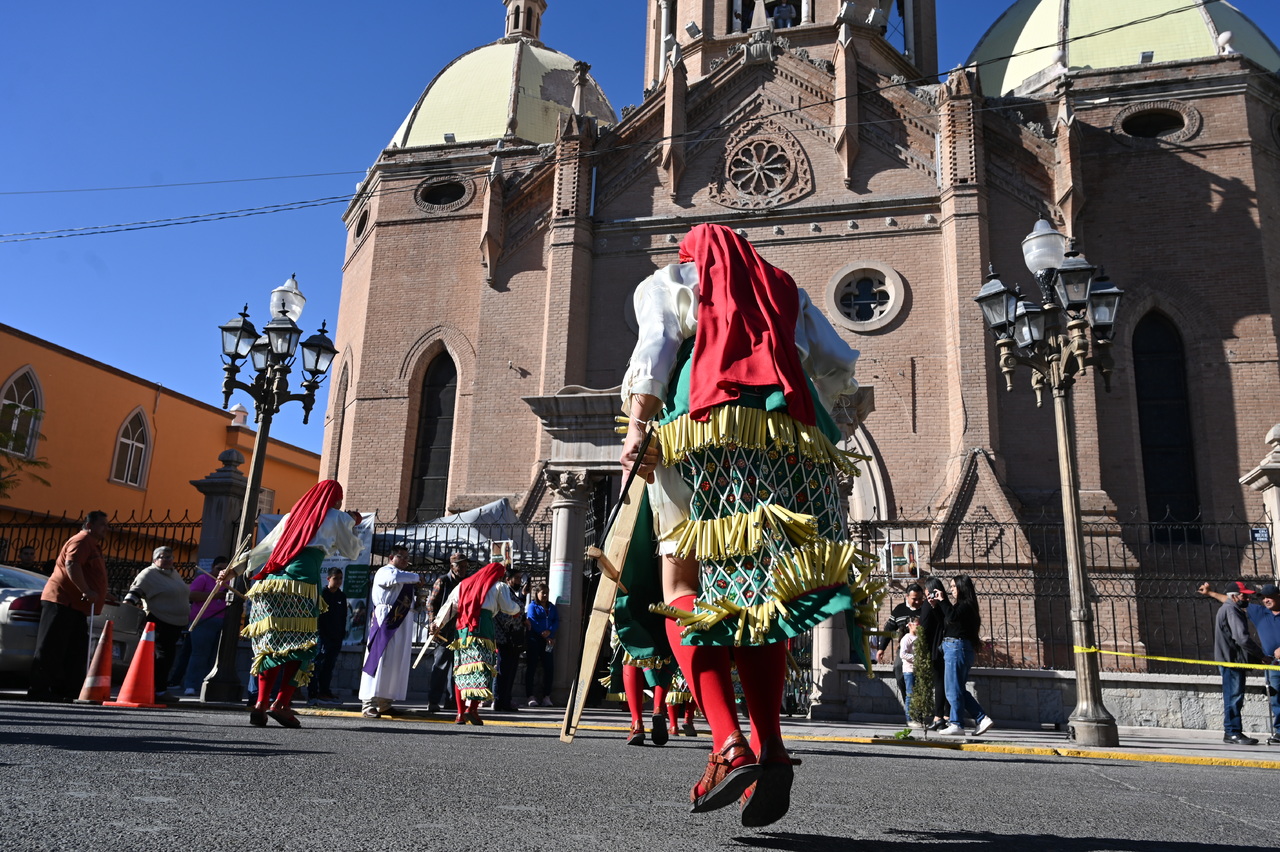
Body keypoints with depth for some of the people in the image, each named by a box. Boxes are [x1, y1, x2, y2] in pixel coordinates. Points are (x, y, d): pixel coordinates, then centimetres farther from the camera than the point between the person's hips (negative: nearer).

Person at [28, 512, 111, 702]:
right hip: (62, 601, -10)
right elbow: (71, 565, -24)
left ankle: (66, 691, 10)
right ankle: (38, 691, -5)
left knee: (77, 651, 8)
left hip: (76, 606, 11)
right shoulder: (82, 540, -8)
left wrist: (101, 597, 31)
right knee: (50, 649, -7)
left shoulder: (93, 545, 24)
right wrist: (86, 591, -28)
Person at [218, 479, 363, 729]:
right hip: (301, 586, -5)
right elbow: (352, 552, 22)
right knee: (301, 645, -2)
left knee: (271, 644, 8)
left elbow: (262, 548, 25)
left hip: (271, 583, 5)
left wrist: (234, 570, 28)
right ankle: (281, 703, -11)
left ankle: (261, 703, 2)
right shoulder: (336, 518, 14)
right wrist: (352, 525, 36)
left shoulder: (291, 516, 27)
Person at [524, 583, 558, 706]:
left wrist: (550, 631, -14)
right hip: (534, 639, -4)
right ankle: (531, 696, 1)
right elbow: (532, 623, -8)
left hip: (548, 640, 4)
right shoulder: (532, 606, 3)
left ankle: (546, 696, 6)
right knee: (531, 667, -2)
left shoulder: (551, 607, 17)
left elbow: (556, 621, 6)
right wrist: (545, 637, -12)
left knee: (549, 668, -1)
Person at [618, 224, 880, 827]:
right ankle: (770, 752, -8)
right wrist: (807, 411, 38)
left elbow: (654, 349, 1)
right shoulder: (785, 289, 30)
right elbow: (839, 366, 22)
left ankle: (729, 744, -21)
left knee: (684, 587, -3)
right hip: (787, 444, 4)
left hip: (705, 439, -3)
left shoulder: (672, 281, 22)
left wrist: (637, 426, -10)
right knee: (758, 596, 5)